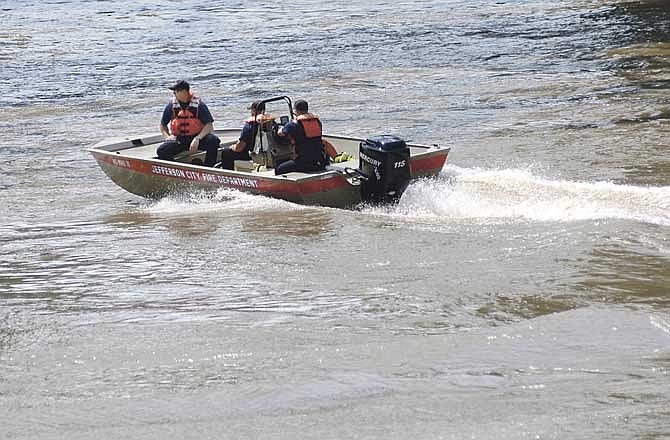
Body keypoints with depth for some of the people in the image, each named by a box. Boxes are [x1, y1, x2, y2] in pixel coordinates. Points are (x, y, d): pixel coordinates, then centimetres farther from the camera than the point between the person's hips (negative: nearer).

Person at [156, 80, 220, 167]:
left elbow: (209, 126, -10)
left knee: (213, 141, -31)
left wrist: (197, 139, -25)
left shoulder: (199, 105, -5)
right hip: (178, 140, 1)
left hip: (197, 137, -1)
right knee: (161, 151, -26)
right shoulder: (171, 105, 2)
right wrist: (167, 137, -8)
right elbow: (163, 126, 14)